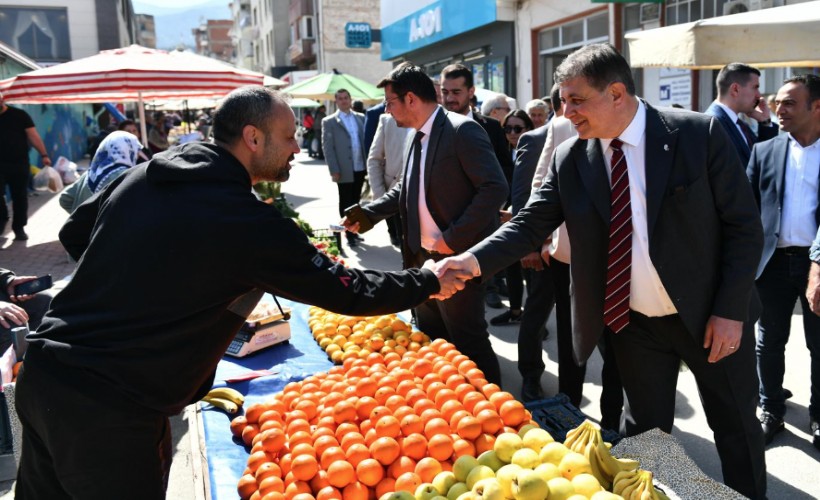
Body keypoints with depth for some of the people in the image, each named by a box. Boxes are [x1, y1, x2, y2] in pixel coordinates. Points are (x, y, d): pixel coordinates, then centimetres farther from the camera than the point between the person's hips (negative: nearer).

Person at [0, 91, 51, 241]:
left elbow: (33, 135, -3)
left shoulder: (19, 115, 0)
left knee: (20, 196, 5)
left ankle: (19, 228, 17)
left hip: (19, 163, -1)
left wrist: (44, 155, -13)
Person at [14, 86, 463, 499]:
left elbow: (73, 234, 17)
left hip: (41, 376, 8)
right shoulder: (249, 224, -18)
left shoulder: (141, 175, 4)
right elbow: (346, 291, -11)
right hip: (110, 411, -8)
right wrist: (427, 282, 3)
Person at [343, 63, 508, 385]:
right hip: (424, 256, 9)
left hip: (457, 258, -9)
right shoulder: (419, 136, 11)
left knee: (468, 343, 2)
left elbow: (495, 188, -22)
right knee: (430, 340, 19)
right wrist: (368, 213, 7)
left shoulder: (462, 131, -15)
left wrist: (454, 238, -21)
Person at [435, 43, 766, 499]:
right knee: (644, 430, 16)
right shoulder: (569, 159, -5)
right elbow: (531, 222, -7)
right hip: (633, 323, 2)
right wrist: (476, 260, -24)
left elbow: (743, 226, -10)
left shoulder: (699, 134, -14)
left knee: (736, 427, 16)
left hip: (710, 315, -1)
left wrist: (731, 309, -14)